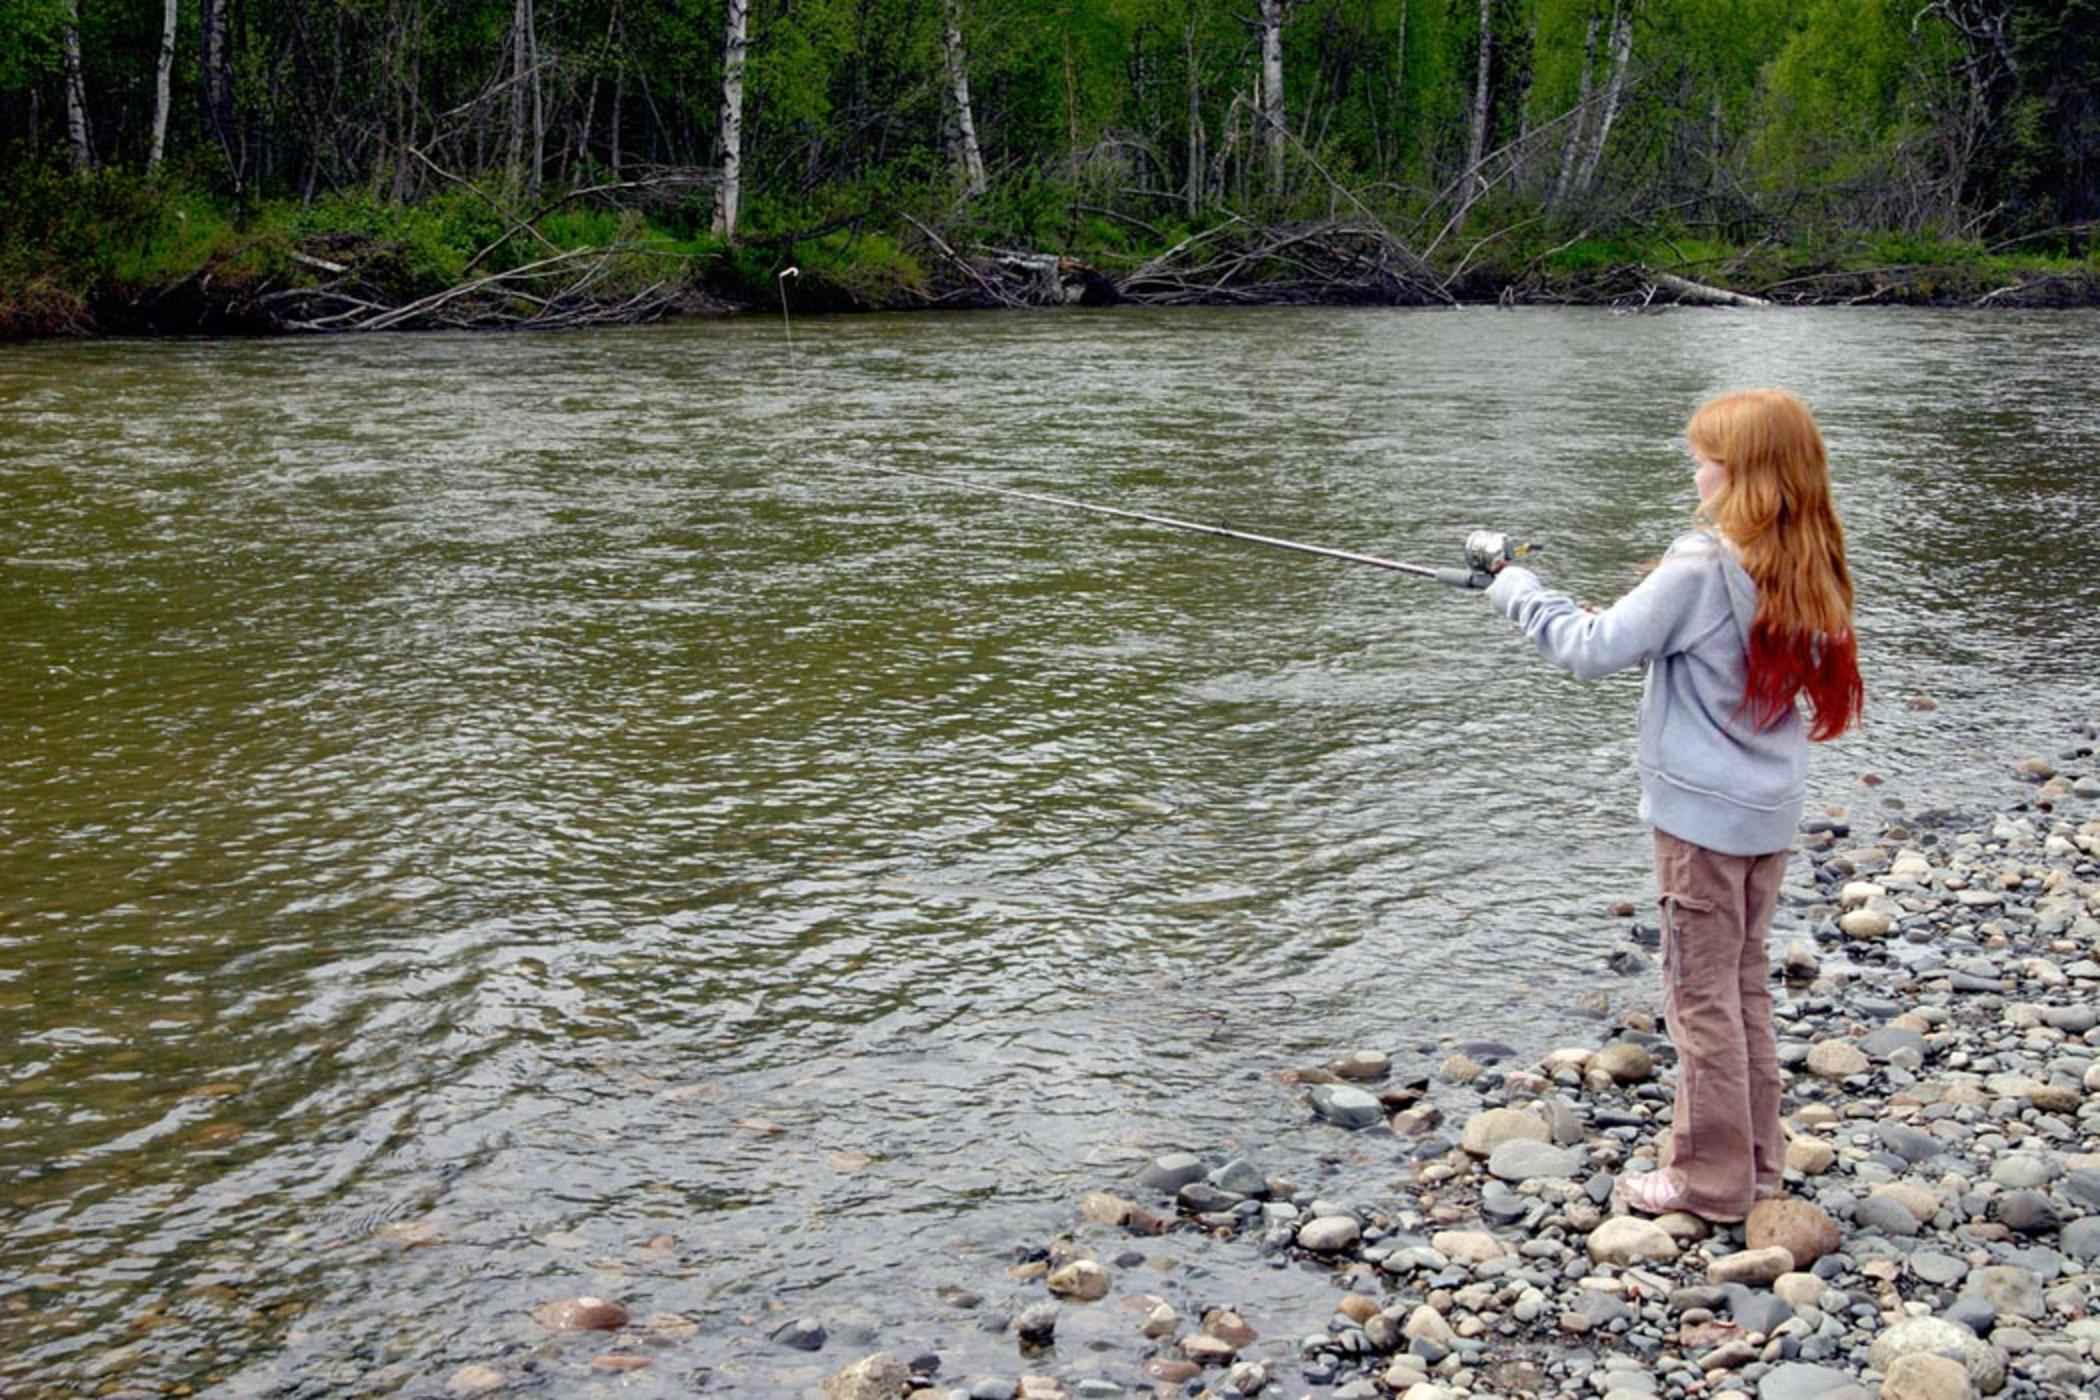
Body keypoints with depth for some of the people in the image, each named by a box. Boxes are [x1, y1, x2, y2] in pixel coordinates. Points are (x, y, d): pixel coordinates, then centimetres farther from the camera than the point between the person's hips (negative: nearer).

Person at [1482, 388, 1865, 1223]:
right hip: (1772, 810, 7)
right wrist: (1647, 623, 8)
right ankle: (1756, 1162, 27)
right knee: (1745, 983, 18)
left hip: (1702, 811, -7)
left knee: (1702, 996, 3)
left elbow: (1596, 651, -17)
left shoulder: (1703, 564, -19)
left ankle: (1711, 1178, 12)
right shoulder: (1810, 572, 3)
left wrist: (1521, 594, -3)